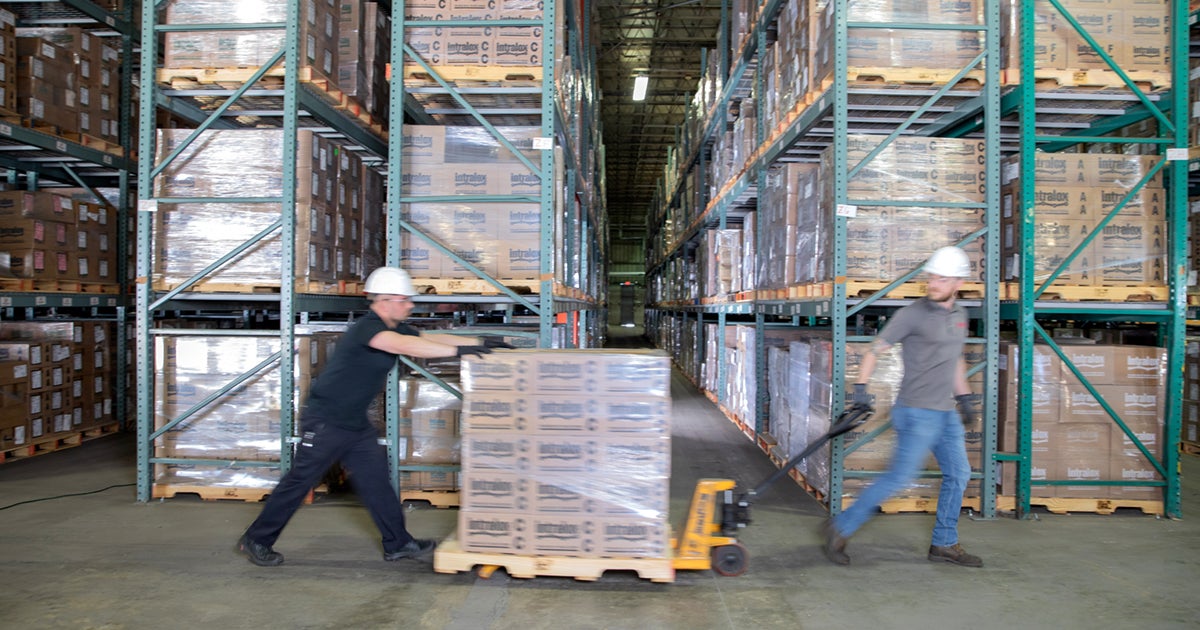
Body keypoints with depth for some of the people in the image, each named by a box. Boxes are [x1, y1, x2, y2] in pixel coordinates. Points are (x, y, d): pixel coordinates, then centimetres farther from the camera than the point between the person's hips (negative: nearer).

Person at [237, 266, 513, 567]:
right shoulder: (366, 328, -23)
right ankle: (256, 540, 15)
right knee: (300, 480, 0)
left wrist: (478, 342, -4)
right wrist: (458, 350, -38)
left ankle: (398, 544, 13)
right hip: (325, 420, -9)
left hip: (355, 422, 9)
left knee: (375, 478, 8)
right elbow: (405, 346, -38)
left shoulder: (396, 329, 7)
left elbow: (430, 338, 6)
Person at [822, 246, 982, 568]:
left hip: (946, 412, 8)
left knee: (958, 474, 12)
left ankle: (944, 544, 25)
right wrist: (861, 388, -19)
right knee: (900, 476, -11)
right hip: (917, 412, -8)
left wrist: (965, 398, 23)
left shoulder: (959, 315, 11)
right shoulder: (912, 314, -11)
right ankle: (841, 527, -3)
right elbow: (875, 349, -10)